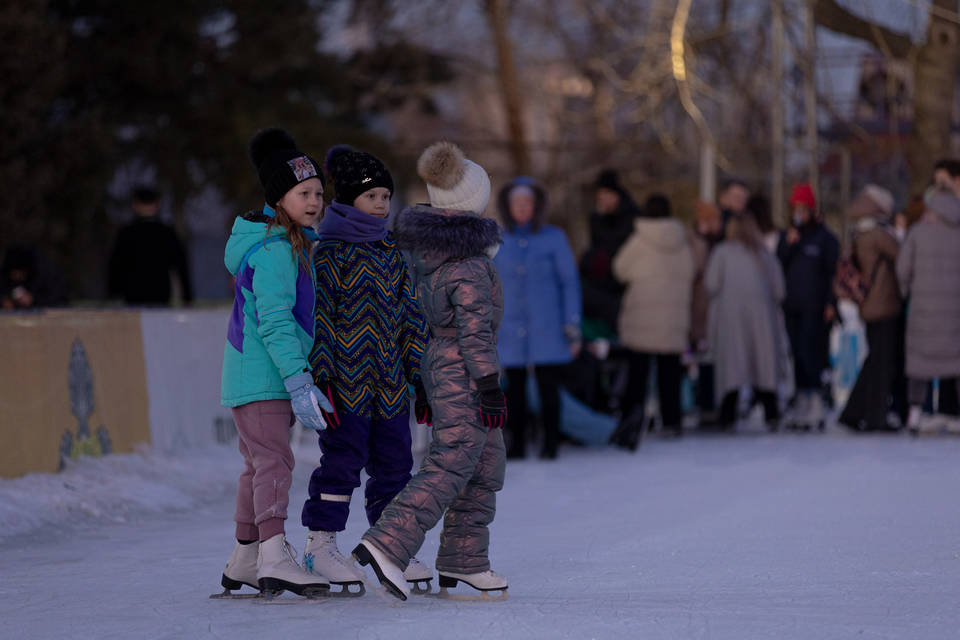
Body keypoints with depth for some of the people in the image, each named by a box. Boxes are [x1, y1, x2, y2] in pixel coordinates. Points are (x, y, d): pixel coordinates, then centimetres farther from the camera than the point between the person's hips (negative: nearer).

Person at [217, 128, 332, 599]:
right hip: (261, 378, -10)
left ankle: (243, 563, 21)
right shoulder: (272, 251, -17)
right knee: (274, 461, -18)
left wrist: (298, 377, 27)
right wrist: (298, 381, -29)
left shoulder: (293, 243, 16)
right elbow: (274, 322, -24)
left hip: (273, 377, 10)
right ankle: (275, 558, -27)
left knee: (260, 464, 14)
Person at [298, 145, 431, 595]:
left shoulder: (391, 252, 15)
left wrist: (419, 375, 13)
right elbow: (320, 316, -11)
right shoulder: (330, 251, -6)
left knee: (394, 462, 7)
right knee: (342, 459, -7)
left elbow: (410, 317, 17)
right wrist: (322, 376, -17)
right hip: (346, 380, -7)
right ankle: (320, 545, 1)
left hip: (390, 381, 7)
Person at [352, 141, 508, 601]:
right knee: (451, 465, -10)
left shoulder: (424, 242, 7)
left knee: (487, 463, 16)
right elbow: (474, 326, -20)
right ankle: (387, 544, -20)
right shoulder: (468, 257, -19)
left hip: (437, 359, 9)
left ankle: (463, 560, 20)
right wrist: (490, 386, -18)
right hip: (464, 370, -9)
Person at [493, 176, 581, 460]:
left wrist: (573, 327, -1)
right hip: (511, 328, 2)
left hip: (546, 329, -2)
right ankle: (516, 444, 9)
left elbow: (570, 282, 4)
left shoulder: (553, 237, 2)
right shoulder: (498, 241, 7)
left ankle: (550, 444, 3)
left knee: (548, 388, -4)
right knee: (515, 389, 2)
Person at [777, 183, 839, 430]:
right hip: (792, 307, 5)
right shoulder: (787, 236, 16)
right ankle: (802, 403, 9)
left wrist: (830, 303, -9)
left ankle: (816, 404, -16)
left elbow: (832, 270, -2)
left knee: (810, 353, -15)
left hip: (815, 307, -5)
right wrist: (788, 245, -7)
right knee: (798, 355, 5)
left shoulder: (824, 237, 2)